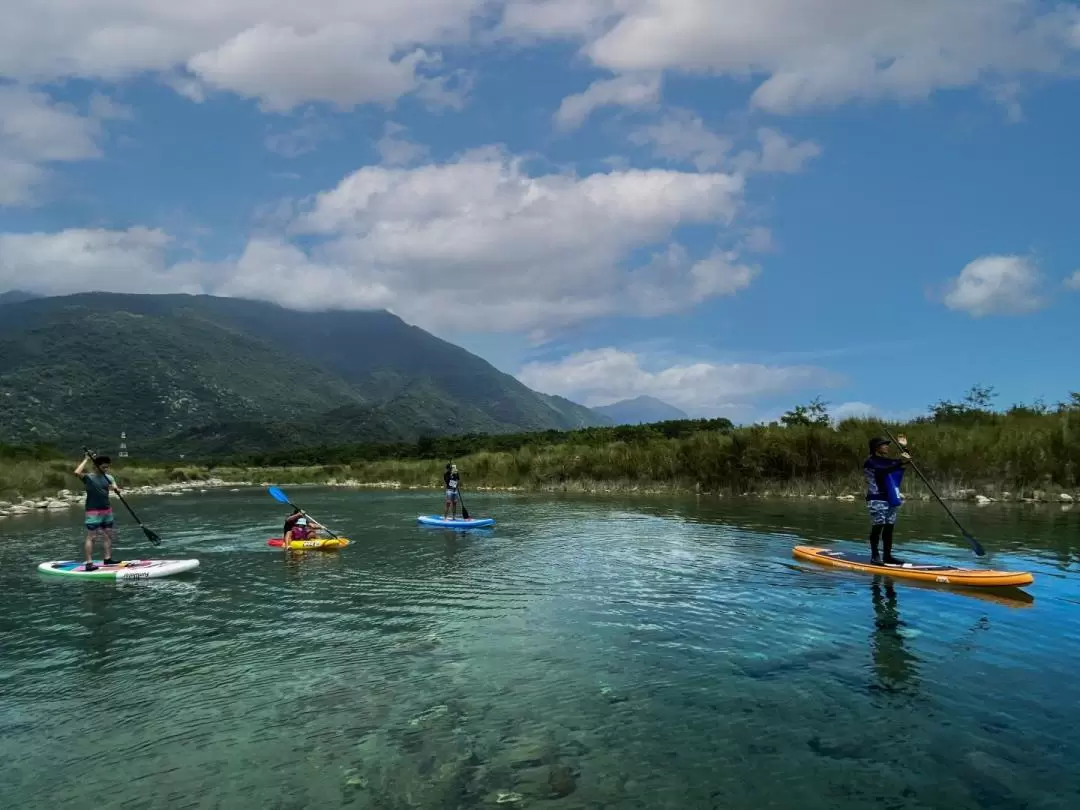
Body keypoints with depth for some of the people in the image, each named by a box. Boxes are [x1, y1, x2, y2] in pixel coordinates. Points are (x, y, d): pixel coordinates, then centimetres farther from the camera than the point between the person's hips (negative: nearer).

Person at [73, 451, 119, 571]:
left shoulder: (109, 477, 9)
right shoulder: (88, 477, -6)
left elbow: (115, 487, -5)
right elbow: (77, 473, -25)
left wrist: (115, 489, -30)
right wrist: (86, 460, -18)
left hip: (107, 510, 6)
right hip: (93, 512, -6)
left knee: (108, 535, 10)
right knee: (91, 537, -6)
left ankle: (108, 558, 20)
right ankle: (89, 563, -7)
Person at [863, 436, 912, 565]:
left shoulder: (887, 461, 18)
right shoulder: (870, 462, -8)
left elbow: (905, 461, 22)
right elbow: (883, 471, -26)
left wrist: (904, 449, 8)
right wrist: (900, 463, -34)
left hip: (890, 499, 8)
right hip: (877, 500, -8)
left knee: (889, 527, 6)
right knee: (877, 527, -9)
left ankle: (887, 556, 10)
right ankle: (874, 556, -6)